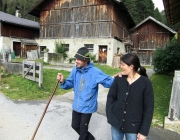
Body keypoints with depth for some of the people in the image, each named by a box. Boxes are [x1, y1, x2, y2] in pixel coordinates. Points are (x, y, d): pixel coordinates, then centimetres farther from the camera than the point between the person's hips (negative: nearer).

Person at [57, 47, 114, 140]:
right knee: (75, 126, 23)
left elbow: (109, 82, -20)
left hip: (87, 106, -6)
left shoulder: (95, 72, -21)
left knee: (83, 129, 14)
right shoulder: (75, 70, -5)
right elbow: (70, 84, 2)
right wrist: (63, 82, -19)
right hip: (76, 105, 6)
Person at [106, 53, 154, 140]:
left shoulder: (146, 83, -13)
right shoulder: (118, 79, -5)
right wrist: (109, 115, -4)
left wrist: (144, 131, -10)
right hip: (116, 122, 3)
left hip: (133, 126, -3)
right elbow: (110, 97, 3)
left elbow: (148, 109, -10)